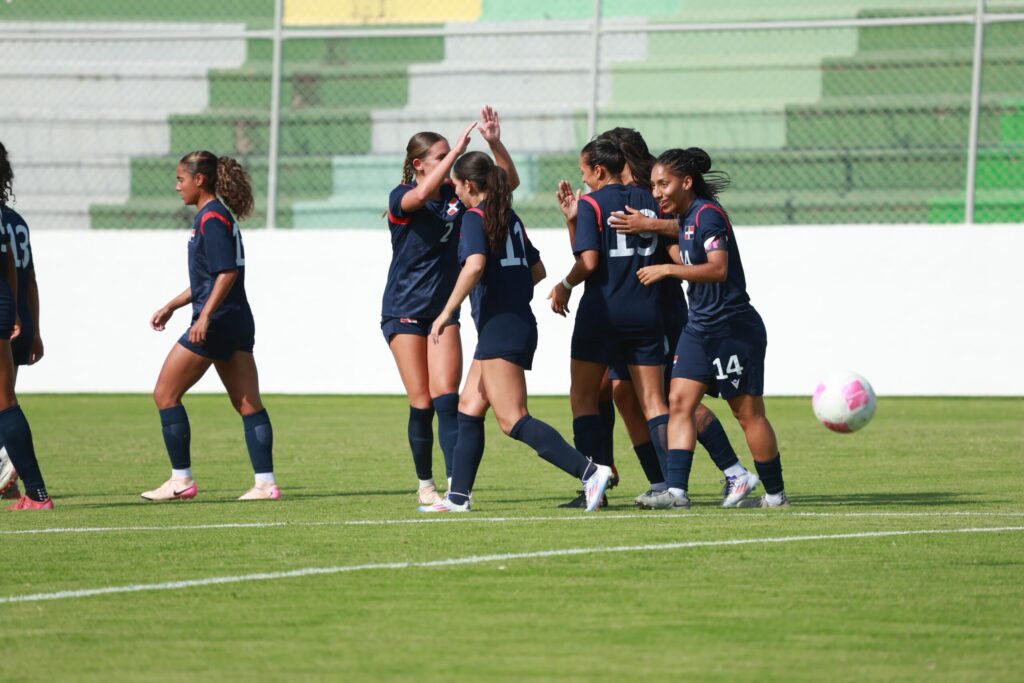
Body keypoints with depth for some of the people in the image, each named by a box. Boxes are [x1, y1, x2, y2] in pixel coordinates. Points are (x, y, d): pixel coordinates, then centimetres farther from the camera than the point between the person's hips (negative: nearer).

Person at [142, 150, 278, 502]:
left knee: (166, 394, -1)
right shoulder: (217, 216, 18)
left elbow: (227, 273, -21)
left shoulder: (212, 218, -12)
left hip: (217, 322, -10)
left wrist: (205, 317, -26)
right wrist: (171, 306, 29)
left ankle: (181, 480, 1)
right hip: (237, 323, 10)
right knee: (248, 404, 5)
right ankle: (265, 483, 0)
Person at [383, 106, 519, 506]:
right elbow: (422, 194, -34)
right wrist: (457, 151, -37)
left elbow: (509, 181, 2)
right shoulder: (402, 199, -10)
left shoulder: (456, 195, 3)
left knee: (446, 397, -10)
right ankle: (425, 485, 10)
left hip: (443, 310, 3)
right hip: (404, 311, -3)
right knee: (422, 402, -4)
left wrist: (494, 142, -14)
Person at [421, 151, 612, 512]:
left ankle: (590, 472, -25)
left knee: (514, 421, -13)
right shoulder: (511, 219, 15)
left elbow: (475, 265, -25)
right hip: (521, 324, 9)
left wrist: (446, 313, -21)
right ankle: (458, 497, 19)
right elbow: (537, 270, 20)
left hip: (498, 329, -9)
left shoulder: (475, 217, -9)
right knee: (469, 407, 16)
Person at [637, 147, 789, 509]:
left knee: (748, 412, 0)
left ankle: (775, 494, 11)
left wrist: (668, 269, -29)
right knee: (680, 401, -5)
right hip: (699, 327, 9)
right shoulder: (685, 218, 10)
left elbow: (718, 269, -27)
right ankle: (676, 490, -10)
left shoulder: (708, 214, -16)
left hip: (734, 328, -9)